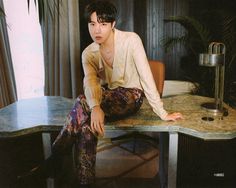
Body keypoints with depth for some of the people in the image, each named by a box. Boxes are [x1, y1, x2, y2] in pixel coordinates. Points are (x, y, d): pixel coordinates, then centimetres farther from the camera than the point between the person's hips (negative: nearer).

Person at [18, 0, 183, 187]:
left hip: (131, 96, -4)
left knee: (82, 103, -30)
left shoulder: (131, 40, -17)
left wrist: (162, 113, -21)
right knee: (87, 124, -31)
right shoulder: (88, 53, -6)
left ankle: (57, 156, -15)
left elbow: (146, 75, -20)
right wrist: (95, 107, -47)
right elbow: (90, 81, -24)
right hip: (107, 96, 4)